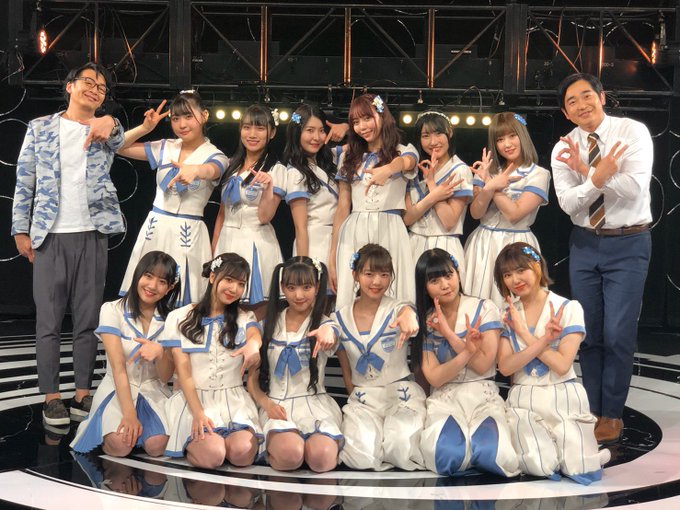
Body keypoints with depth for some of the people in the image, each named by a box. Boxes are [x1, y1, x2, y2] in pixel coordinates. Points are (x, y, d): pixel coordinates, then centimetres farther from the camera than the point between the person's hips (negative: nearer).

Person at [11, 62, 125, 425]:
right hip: (50, 235, -1)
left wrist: (107, 123, -39)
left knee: (88, 318, 4)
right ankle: (50, 396, 6)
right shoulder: (40, 128, 7)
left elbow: (118, 138, -16)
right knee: (48, 319, 0)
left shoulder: (107, 129, 10)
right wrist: (21, 230, 2)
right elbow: (24, 183, 8)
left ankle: (83, 392, 12)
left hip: (93, 235, 1)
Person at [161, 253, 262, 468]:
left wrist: (253, 344, -43)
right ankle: (194, 439, 3)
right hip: (194, 398, -2)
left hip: (234, 400, 2)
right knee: (212, 456, -27)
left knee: (243, 453, -27)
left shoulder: (245, 319, 11)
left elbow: (254, 334, -15)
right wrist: (198, 413, -17)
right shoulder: (180, 318, 5)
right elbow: (183, 371, -3)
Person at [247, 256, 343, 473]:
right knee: (289, 454, -34)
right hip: (276, 404, 1)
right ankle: (272, 445, -2)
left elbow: (330, 342, -23)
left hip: (314, 403, 0)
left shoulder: (323, 323, 4)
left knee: (321, 458, -32)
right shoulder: (269, 324, 10)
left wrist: (327, 332, -50)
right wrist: (266, 404, -10)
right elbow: (253, 375, 11)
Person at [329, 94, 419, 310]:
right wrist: (333, 255, 6)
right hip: (353, 235, 2)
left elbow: (405, 162, -19)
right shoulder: (349, 156, 14)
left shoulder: (404, 151, 7)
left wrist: (387, 169, -44)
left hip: (389, 232, -2)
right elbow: (342, 207, 12)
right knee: (350, 299, -3)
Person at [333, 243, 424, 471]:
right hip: (362, 396, 2)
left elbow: (408, 313, -34)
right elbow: (346, 371, 12)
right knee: (360, 458, -25)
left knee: (400, 448, -30)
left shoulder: (397, 309, -5)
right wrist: (356, 397, -1)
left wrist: (408, 319, -58)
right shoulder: (340, 318, 4)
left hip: (401, 392, -2)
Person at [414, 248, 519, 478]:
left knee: (496, 455, -31)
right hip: (444, 398, 1)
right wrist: (467, 351, -19)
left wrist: (449, 334, -13)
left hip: (483, 394, 0)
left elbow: (483, 365, -7)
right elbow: (434, 378, -4)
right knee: (446, 455, -33)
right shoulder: (424, 321, 6)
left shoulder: (484, 309, 1)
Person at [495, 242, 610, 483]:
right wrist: (543, 340, -21)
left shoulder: (568, 308, -3)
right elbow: (505, 367, -8)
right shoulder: (507, 315, 6)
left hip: (563, 398, -1)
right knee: (540, 466, -21)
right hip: (524, 400, 1)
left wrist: (524, 333, -12)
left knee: (579, 467, -17)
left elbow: (562, 365, -13)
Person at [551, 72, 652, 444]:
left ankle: (612, 414, 13)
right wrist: (596, 177, -29)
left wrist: (587, 171, -22)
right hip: (585, 245, 4)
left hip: (628, 245, -3)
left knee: (618, 334, -4)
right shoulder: (563, 150, 0)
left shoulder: (633, 132, -9)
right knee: (588, 332, 10)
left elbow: (634, 188, -21)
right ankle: (592, 409, 25)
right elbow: (568, 203, -12)